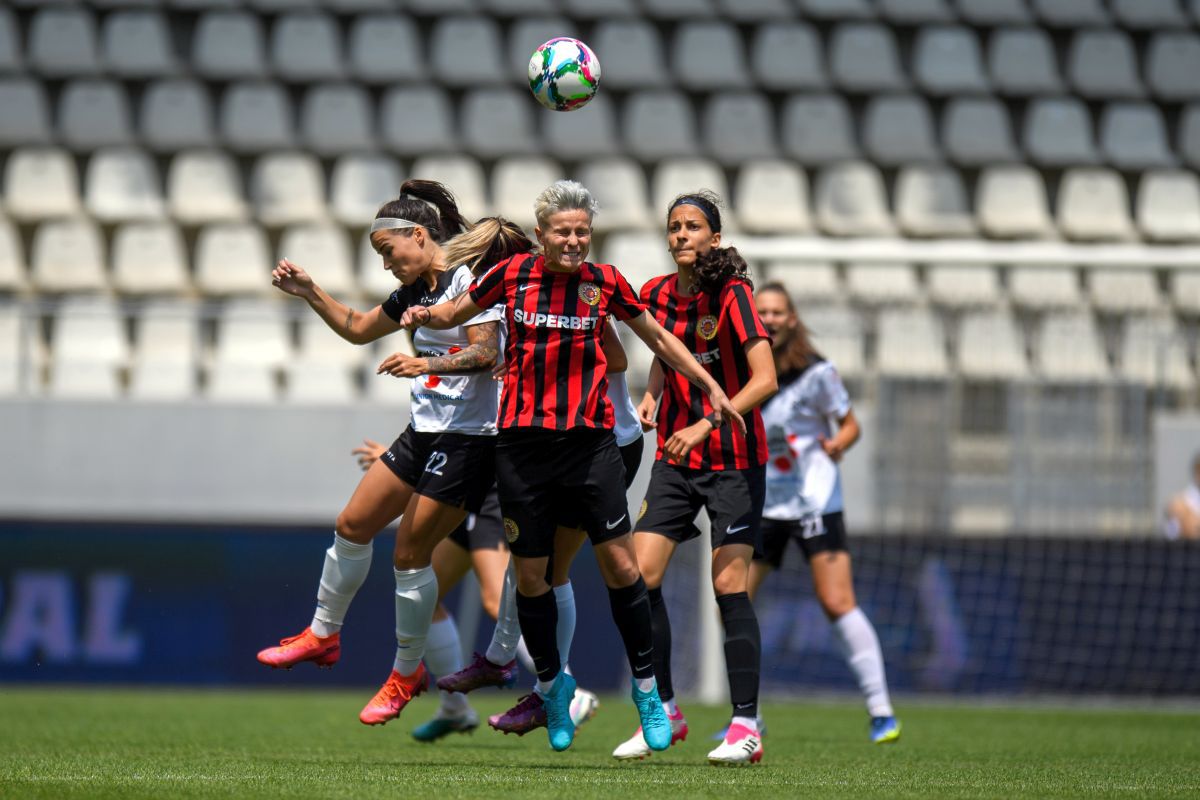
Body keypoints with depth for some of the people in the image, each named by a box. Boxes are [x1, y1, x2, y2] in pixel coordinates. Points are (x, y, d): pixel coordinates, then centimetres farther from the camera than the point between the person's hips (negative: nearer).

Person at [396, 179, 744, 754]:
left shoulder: (604, 281, 0)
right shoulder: (512, 274, 1)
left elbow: (658, 338, 13)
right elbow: (454, 314, 16)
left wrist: (711, 387, 11)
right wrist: (424, 315, -6)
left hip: (590, 442, -1)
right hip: (523, 443, 1)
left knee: (620, 566, -5)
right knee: (529, 575, 4)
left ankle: (647, 686, 10)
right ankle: (551, 682, 27)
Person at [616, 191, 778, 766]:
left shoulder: (731, 294, -14)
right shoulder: (657, 294, 4)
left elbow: (764, 379, -22)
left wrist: (705, 426, -28)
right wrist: (650, 396, 5)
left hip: (733, 459, -6)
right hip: (676, 457, 6)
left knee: (729, 585, -11)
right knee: (638, 576, -4)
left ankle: (746, 727, -6)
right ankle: (665, 713, 9)